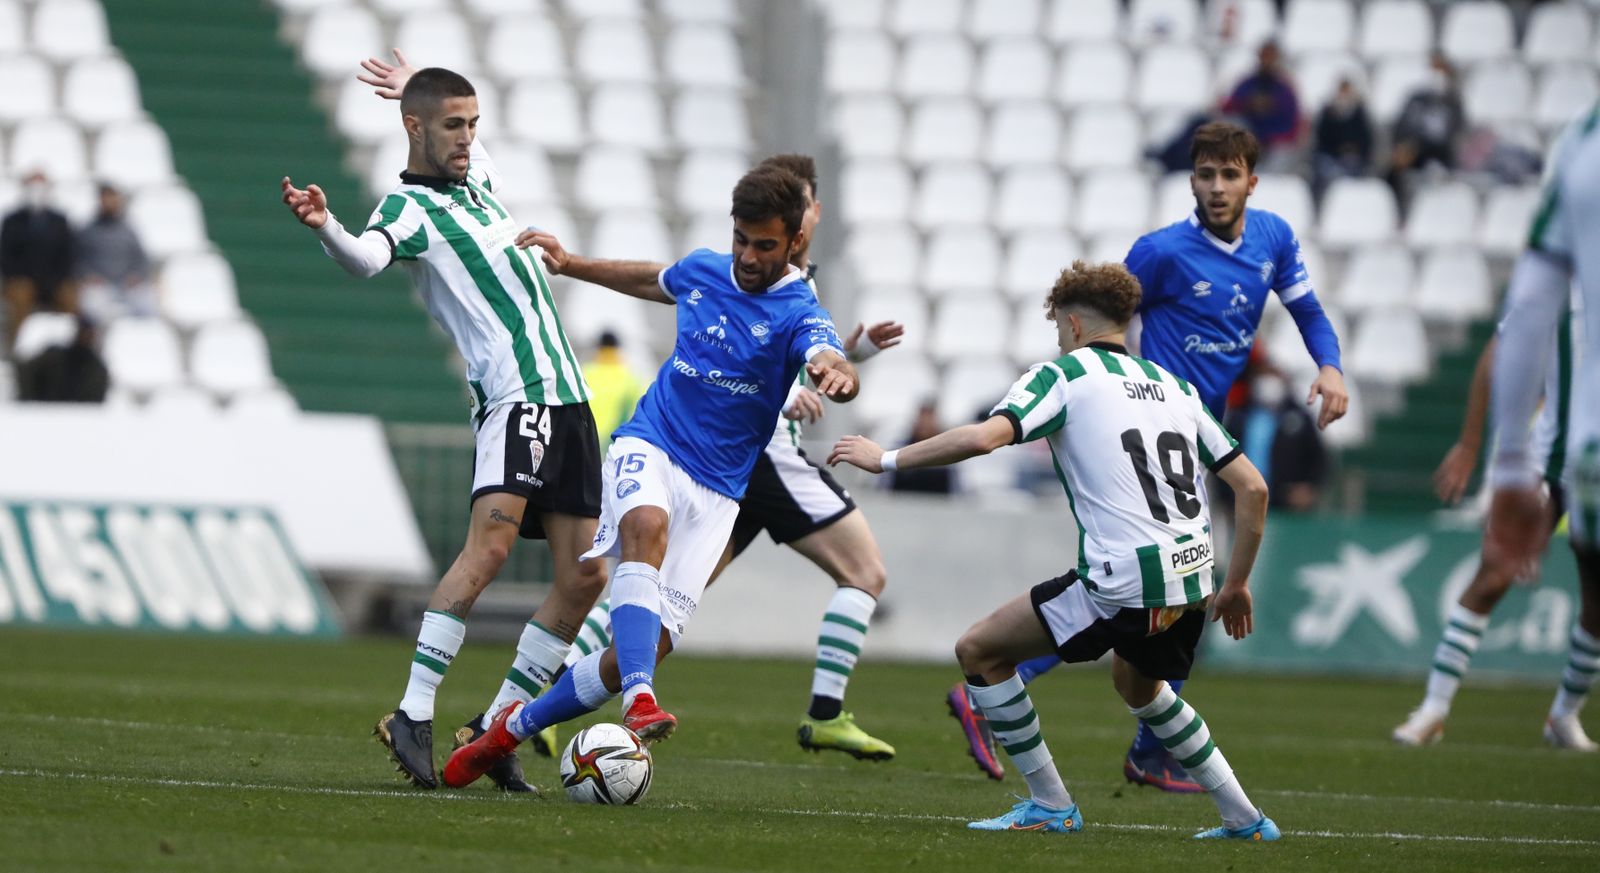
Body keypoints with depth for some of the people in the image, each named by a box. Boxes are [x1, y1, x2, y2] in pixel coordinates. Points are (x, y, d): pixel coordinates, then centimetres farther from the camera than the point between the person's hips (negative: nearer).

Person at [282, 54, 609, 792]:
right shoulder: (410, 206, -7)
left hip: (567, 395, 9)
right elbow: (367, 257, -32)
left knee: (584, 577, 3)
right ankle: (413, 717, -28)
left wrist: (419, 89, 40)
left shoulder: (477, 177, 19)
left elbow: (466, 143, 47)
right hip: (514, 394, -9)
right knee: (492, 540, -27)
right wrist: (325, 228, -51)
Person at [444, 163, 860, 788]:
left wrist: (837, 373, -57)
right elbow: (654, 281, 31)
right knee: (648, 526, -37)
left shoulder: (798, 314, -9)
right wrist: (573, 266, 34)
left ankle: (514, 728, 15)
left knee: (651, 646, -8)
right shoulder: (703, 270, 5)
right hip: (647, 448, 1)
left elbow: (830, 361, -33)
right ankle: (639, 702, -50)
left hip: (714, 491, -1)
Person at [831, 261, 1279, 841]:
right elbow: (1252, 488, 16)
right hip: (1192, 580, 7)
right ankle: (1244, 818, 34)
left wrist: (887, 460, -4)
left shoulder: (1063, 375, 2)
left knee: (980, 651, 6)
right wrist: (1237, 585, 25)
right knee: (1137, 684, 35)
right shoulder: (1174, 386, 20)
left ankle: (1051, 806, 8)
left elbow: (983, 437, -16)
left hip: (1124, 584, -7)